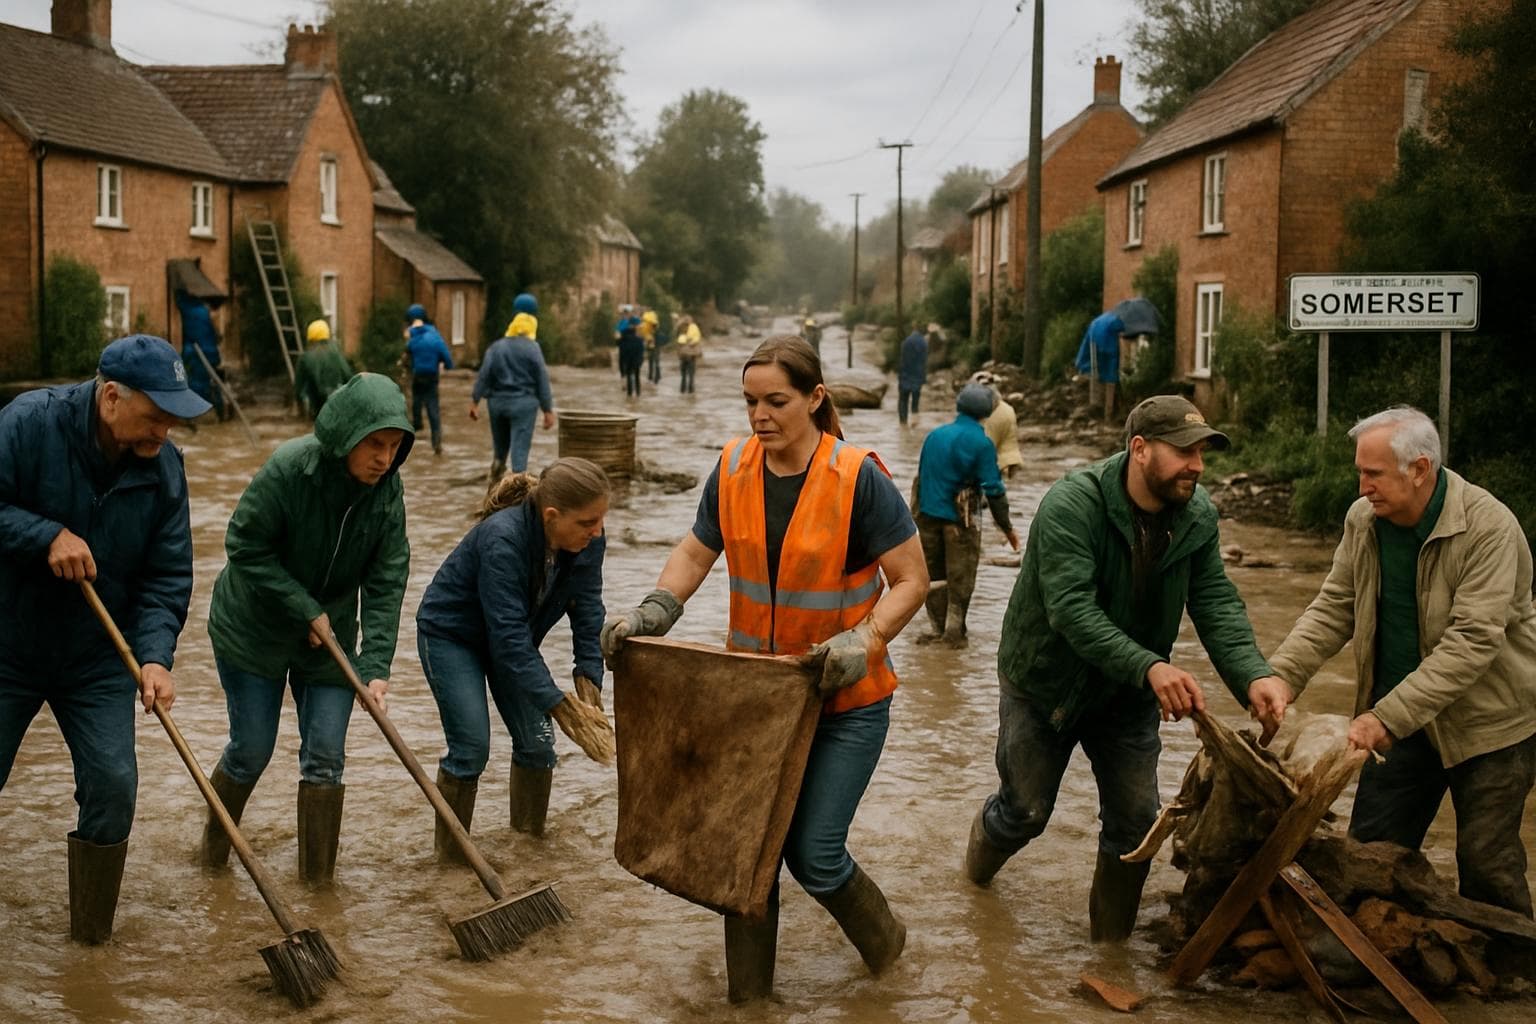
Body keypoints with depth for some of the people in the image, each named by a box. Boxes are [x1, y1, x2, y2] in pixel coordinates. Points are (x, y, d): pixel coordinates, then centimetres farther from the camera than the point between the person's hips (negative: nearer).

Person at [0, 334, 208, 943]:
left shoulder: (164, 468, -7)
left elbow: (167, 578, -7)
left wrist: (155, 655, -21)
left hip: (97, 658, 3)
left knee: (112, 785, -3)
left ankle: (92, 937, 14)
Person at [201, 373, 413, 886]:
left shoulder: (387, 491, -15)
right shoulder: (289, 468, -27)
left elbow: (386, 584, -14)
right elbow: (245, 546, -20)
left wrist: (375, 667, -23)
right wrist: (306, 609, -21)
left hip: (328, 635, 3)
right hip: (252, 628, -3)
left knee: (325, 756, 0)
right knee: (251, 750, 4)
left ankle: (318, 877, 13)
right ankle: (214, 842, 33)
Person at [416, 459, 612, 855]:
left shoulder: (587, 540, -19)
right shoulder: (502, 539, -38)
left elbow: (588, 613, -13)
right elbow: (509, 635, -40)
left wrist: (589, 676, -26)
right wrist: (558, 704, -43)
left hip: (509, 637, 6)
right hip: (450, 635, -6)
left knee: (537, 741, 0)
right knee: (471, 746, -14)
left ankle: (531, 837, 19)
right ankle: (449, 850, 4)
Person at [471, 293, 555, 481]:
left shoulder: (496, 347, 5)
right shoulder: (532, 348, -5)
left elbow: (483, 375, -1)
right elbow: (542, 381, -4)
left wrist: (474, 401, 1)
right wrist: (548, 410, -1)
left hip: (497, 402, 4)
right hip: (523, 403, -4)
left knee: (499, 448, 18)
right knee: (520, 450, -5)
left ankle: (495, 484, 12)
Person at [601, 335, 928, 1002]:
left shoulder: (858, 478, -17)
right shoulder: (732, 471, -3)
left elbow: (911, 580, -12)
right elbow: (695, 554, 9)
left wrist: (864, 640, -27)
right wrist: (654, 611, -7)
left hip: (844, 699, -4)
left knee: (813, 854, -4)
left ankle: (884, 939, 29)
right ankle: (748, 993, 23)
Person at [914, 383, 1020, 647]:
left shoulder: (935, 435, 5)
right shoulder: (981, 443, -11)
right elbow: (993, 489, -12)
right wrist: (1007, 527, -4)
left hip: (928, 516, 5)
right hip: (960, 518, -5)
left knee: (932, 575, 14)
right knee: (960, 580, 7)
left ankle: (938, 629, 18)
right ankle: (954, 632, 12)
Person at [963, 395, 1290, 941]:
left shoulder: (1198, 515, -11)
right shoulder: (1072, 503, -29)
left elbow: (1217, 604, -15)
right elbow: (1070, 609, -37)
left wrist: (1253, 675, -34)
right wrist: (1150, 666, -48)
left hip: (1130, 693, 4)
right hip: (1046, 683, -4)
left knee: (1135, 822, 5)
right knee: (1026, 810, 9)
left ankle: (1112, 938, 25)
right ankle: (983, 849, 45)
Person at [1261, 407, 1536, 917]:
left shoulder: (1489, 528, -24)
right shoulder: (1363, 520, -5)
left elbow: (1472, 642, -29)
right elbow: (1333, 609, 0)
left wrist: (1388, 717, -34)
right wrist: (1279, 678, -17)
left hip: (1488, 719, -6)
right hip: (1401, 719, 6)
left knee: (1487, 865, 0)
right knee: (1371, 852, 9)